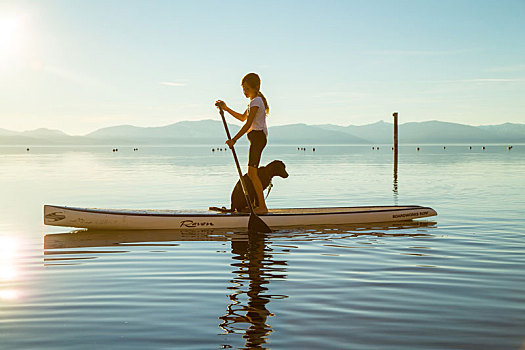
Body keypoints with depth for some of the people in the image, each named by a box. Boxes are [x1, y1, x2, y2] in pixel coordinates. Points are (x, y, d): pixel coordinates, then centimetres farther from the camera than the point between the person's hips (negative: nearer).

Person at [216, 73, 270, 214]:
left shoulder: (255, 102, -12)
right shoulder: (256, 101, 21)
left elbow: (248, 124, -19)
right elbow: (243, 117, 32)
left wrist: (234, 139, -19)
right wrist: (226, 108, 26)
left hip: (257, 136, -11)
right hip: (258, 138, 11)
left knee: (252, 173, -13)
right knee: (251, 173, 11)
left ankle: (262, 206, -12)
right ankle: (260, 205, 15)